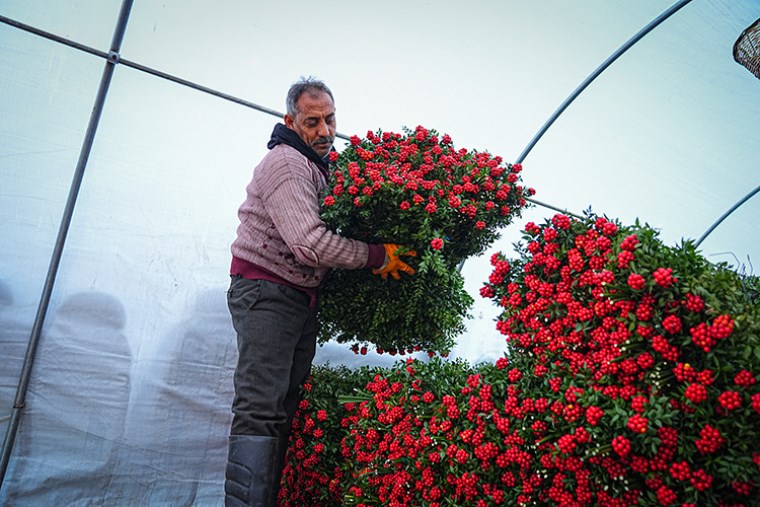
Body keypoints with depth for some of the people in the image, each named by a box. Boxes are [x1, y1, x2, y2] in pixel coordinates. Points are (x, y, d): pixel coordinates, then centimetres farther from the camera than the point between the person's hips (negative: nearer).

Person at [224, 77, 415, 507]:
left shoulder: (323, 165, 17)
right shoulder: (285, 163, -13)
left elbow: (327, 231, 19)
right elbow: (310, 243, -24)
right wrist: (377, 256, -18)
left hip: (304, 298, 9)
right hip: (266, 291, -9)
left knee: (287, 410, 9)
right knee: (261, 410, -14)